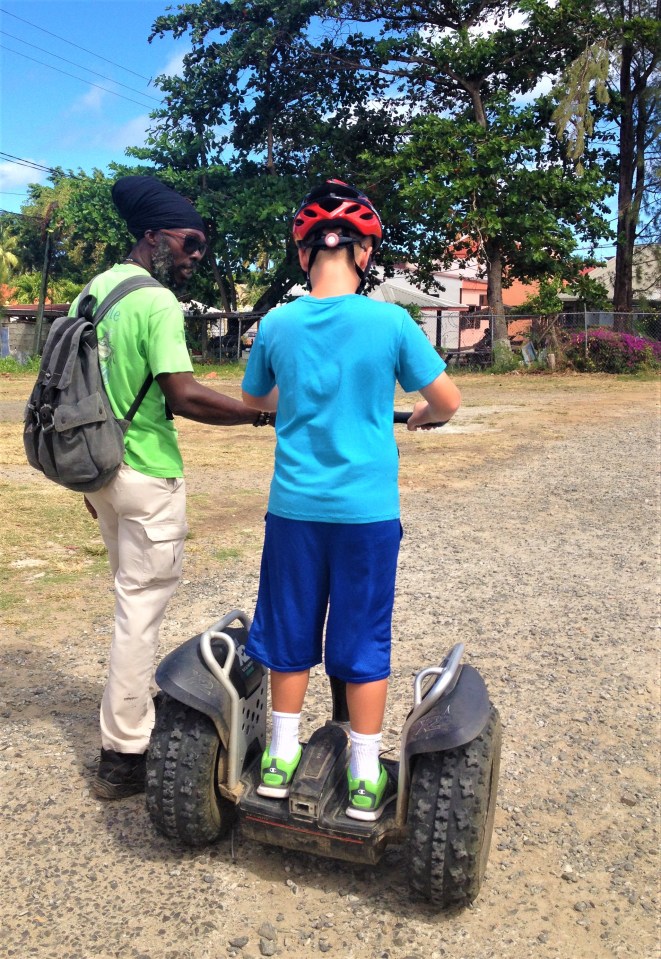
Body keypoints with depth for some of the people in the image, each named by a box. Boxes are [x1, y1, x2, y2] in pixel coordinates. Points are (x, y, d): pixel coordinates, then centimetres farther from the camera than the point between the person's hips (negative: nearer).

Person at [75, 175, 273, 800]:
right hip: (147, 478, -9)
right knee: (141, 611, 1)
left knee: (134, 600, 23)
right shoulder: (158, 304, -16)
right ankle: (123, 757, 10)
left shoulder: (91, 293, 11)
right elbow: (183, 397, -27)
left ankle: (136, 718, 39)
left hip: (99, 467, 9)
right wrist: (263, 414, -21)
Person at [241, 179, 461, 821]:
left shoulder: (276, 324, -3)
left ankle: (280, 759, 29)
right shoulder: (389, 322, -10)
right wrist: (422, 416, 20)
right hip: (367, 509, -2)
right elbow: (448, 401, -2)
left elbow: (254, 400, 14)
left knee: (291, 631, 16)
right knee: (364, 639, 10)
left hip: (294, 506, 2)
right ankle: (365, 780, 22)